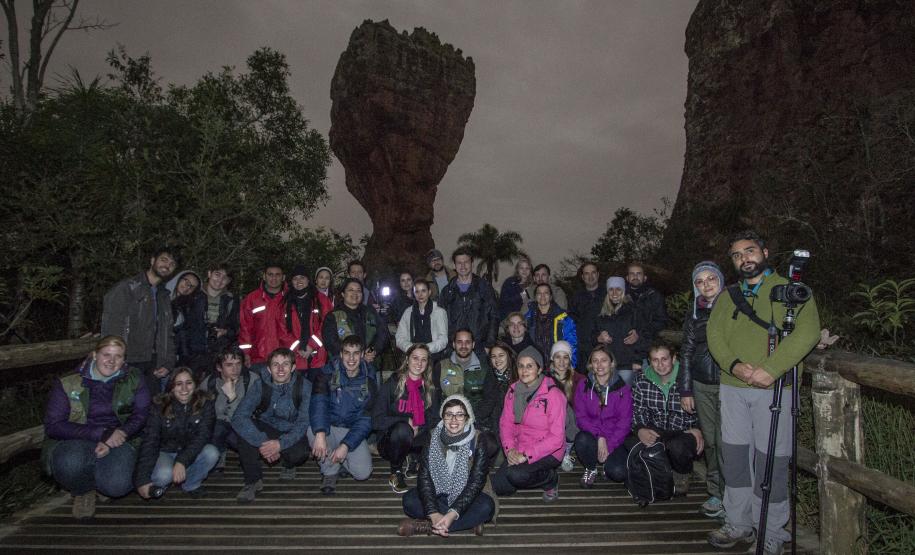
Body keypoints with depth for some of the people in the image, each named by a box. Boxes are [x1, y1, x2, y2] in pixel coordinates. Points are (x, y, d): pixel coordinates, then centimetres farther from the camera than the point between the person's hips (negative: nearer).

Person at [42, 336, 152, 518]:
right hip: (74, 442, 0)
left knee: (116, 486, -29)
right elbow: (53, 426, -11)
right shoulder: (67, 384, -6)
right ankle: (82, 491, 1)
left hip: (116, 441, 0)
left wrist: (116, 437, -22)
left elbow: (140, 414, -3)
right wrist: (101, 434, -22)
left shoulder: (133, 379, -2)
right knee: (72, 462, -37)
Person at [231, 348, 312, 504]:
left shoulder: (304, 386, -18)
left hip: (292, 432, -1)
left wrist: (281, 443, -38)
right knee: (243, 430, -29)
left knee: (300, 453, -34)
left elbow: (305, 422, -22)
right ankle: (253, 481, -13)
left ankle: (289, 465, 7)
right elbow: (238, 417, -27)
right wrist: (262, 442, -40)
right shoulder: (260, 385, -17)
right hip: (266, 429, 1)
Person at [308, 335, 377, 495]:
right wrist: (320, 433, -42)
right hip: (328, 427, 0)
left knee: (363, 472, -20)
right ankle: (330, 472, -7)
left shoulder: (369, 379, -7)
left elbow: (365, 419, -10)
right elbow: (318, 401, -25)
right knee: (312, 431, -34)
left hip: (353, 431, 0)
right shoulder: (329, 372, -9)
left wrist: (346, 445, -23)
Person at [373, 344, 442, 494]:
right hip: (390, 441, -3)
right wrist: (407, 421, -18)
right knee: (402, 429, -36)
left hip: (418, 439, 3)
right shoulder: (391, 384, -5)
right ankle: (396, 472, -10)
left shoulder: (431, 389, 5)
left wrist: (419, 430, -15)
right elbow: (377, 421, -10)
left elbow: (435, 420, 4)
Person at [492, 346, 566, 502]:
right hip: (519, 451, 6)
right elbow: (505, 423, 4)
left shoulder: (553, 394, -17)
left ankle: (551, 480, 1)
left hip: (547, 452, -5)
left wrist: (527, 455, -23)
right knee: (499, 487, -8)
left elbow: (556, 437, -18)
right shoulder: (513, 391, 2)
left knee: (515, 475, -29)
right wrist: (510, 449, -15)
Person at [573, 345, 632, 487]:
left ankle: (607, 464, 11)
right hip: (592, 435, 1)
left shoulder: (622, 388, -3)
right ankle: (591, 469, -2)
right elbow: (580, 417, -4)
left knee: (618, 473, -26)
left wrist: (609, 446, -17)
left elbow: (625, 422, -6)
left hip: (616, 439, -1)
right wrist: (599, 437, -20)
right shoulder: (583, 386, 0)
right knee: (582, 439, -33)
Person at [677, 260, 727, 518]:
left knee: (725, 440, -7)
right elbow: (686, 353, 13)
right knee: (710, 440, 7)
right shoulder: (694, 315, 10)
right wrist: (685, 390, 11)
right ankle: (715, 492, 19)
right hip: (702, 385, 4)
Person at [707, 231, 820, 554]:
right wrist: (735, 366, -13)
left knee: (770, 463, 0)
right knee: (734, 457, 11)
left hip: (773, 389, -4)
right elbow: (714, 334, 5)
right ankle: (739, 525, 27)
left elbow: (807, 332, -13)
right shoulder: (727, 298, 16)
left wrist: (771, 369, -22)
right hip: (732, 388, 5)